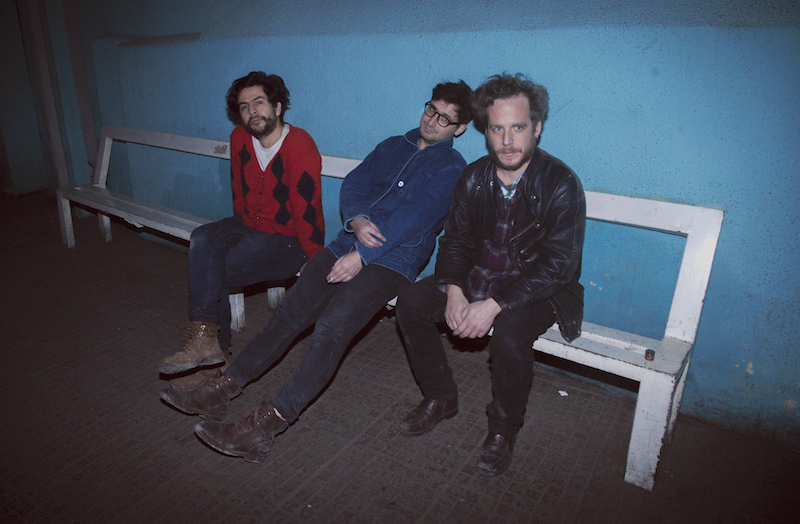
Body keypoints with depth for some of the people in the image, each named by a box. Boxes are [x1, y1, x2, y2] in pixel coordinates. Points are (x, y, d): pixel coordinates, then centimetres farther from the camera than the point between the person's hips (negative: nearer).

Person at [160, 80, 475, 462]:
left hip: (394, 259, -5)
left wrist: (361, 255, -16)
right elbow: (352, 185, 14)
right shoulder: (392, 147, 24)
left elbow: (415, 216, -9)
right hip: (349, 244, 6)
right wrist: (356, 219, -10)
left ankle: (268, 423, -28)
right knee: (289, 312, -9)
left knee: (330, 328, -26)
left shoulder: (452, 168, 5)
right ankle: (224, 388, -5)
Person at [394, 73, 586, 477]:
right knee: (409, 302, -12)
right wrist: (454, 291, -16)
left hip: (536, 290, -4)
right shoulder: (474, 177, -1)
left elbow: (557, 265, -21)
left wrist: (495, 305, -29)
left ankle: (503, 430, -4)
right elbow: (455, 239, 3)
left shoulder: (561, 184, -16)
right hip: (478, 278, 5)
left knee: (509, 333, -34)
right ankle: (440, 398, 7)